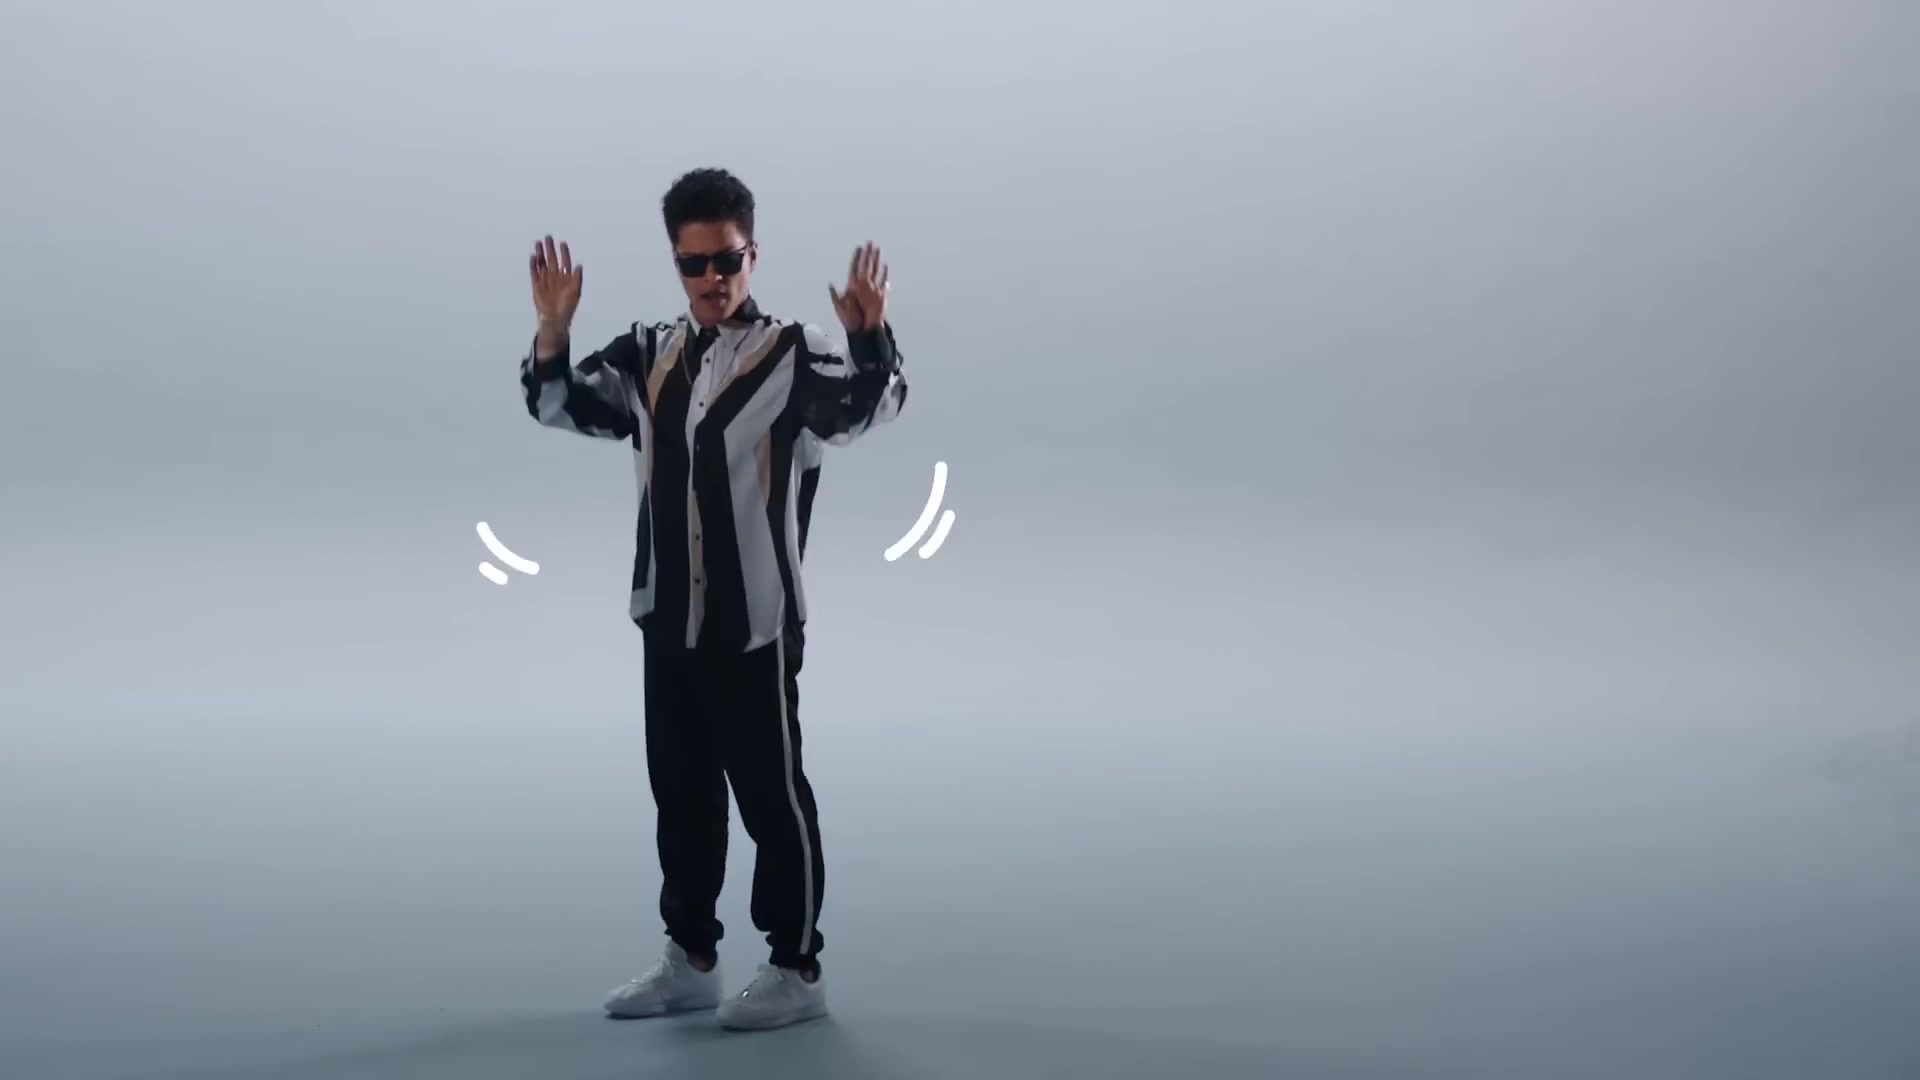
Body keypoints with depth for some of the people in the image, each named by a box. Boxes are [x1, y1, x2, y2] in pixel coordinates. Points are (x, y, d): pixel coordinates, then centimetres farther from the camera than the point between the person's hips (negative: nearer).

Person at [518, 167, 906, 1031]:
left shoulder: (791, 354, -8)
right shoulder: (648, 357, 8)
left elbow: (872, 407, -22)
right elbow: (558, 406, 9)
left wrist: (869, 335, -41)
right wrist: (553, 327, -8)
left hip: (755, 623, -6)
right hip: (668, 620, 6)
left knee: (771, 794, 1)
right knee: (680, 794, 14)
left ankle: (797, 969, 10)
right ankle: (691, 958, 27)